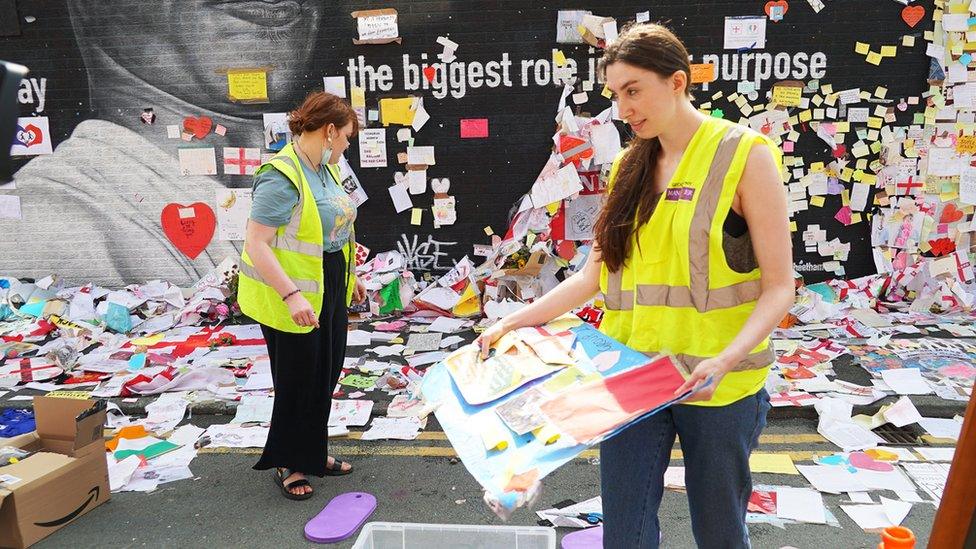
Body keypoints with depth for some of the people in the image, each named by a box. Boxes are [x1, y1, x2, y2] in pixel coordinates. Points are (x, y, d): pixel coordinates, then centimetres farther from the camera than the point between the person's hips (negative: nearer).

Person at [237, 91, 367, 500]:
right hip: (293, 295, -9)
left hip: (329, 290, 9)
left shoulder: (323, 168, 7)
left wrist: (349, 277, 22)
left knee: (326, 375, 18)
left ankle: (313, 453, 36)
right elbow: (255, 243, -25)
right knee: (298, 380, 6)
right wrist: (291, 295, -32)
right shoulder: (281, 176, -22)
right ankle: (287, 464, 27)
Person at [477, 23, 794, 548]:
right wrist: (514, 321, 2)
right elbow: (596, 272, 9)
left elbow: (779, 285, -9)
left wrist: (726, 359, -24)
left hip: (718, 383, -3)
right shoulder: (629, 166, 8)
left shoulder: (745, 155, -7)